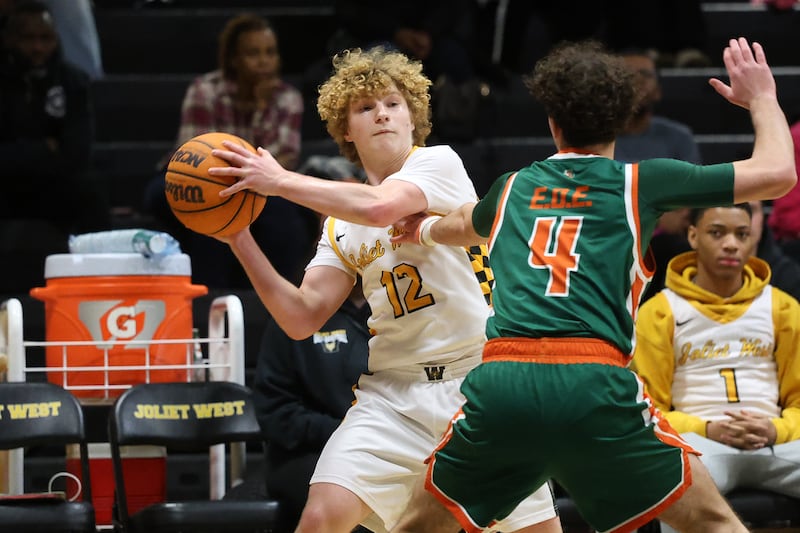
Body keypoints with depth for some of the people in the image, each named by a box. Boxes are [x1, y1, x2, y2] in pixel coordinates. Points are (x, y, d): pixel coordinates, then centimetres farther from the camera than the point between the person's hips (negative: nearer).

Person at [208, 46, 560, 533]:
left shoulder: (439, 162, -3)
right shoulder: (340, 225, 13)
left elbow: (380, 207, -23)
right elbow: (302, 318, 6)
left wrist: (281, 181, -17)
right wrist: (241, 241, -3)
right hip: (395, 392, 4)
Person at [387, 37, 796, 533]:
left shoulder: (512, 189, 23)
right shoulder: (640, 182, 11)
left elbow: (463, 225, 49)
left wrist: (426, 227, 72)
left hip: (499, 384, 3)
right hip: (595, 386, -3)